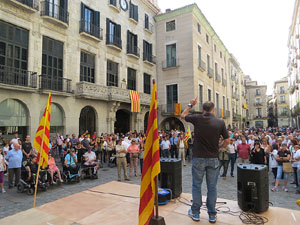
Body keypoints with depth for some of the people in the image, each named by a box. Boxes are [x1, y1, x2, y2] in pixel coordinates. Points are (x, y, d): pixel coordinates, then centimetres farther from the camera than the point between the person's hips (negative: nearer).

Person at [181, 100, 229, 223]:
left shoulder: (197, 118, -7)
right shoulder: (220, 122, -4)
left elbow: (183, 115, 11)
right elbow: (227, 141, 0)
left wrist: (190, 105, 20)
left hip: (198, 158, -1)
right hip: (213, 159, 1)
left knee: (196, 186, 11)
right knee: (212, 187, 11)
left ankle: (195, 213, 22)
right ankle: (212, 215, 22)